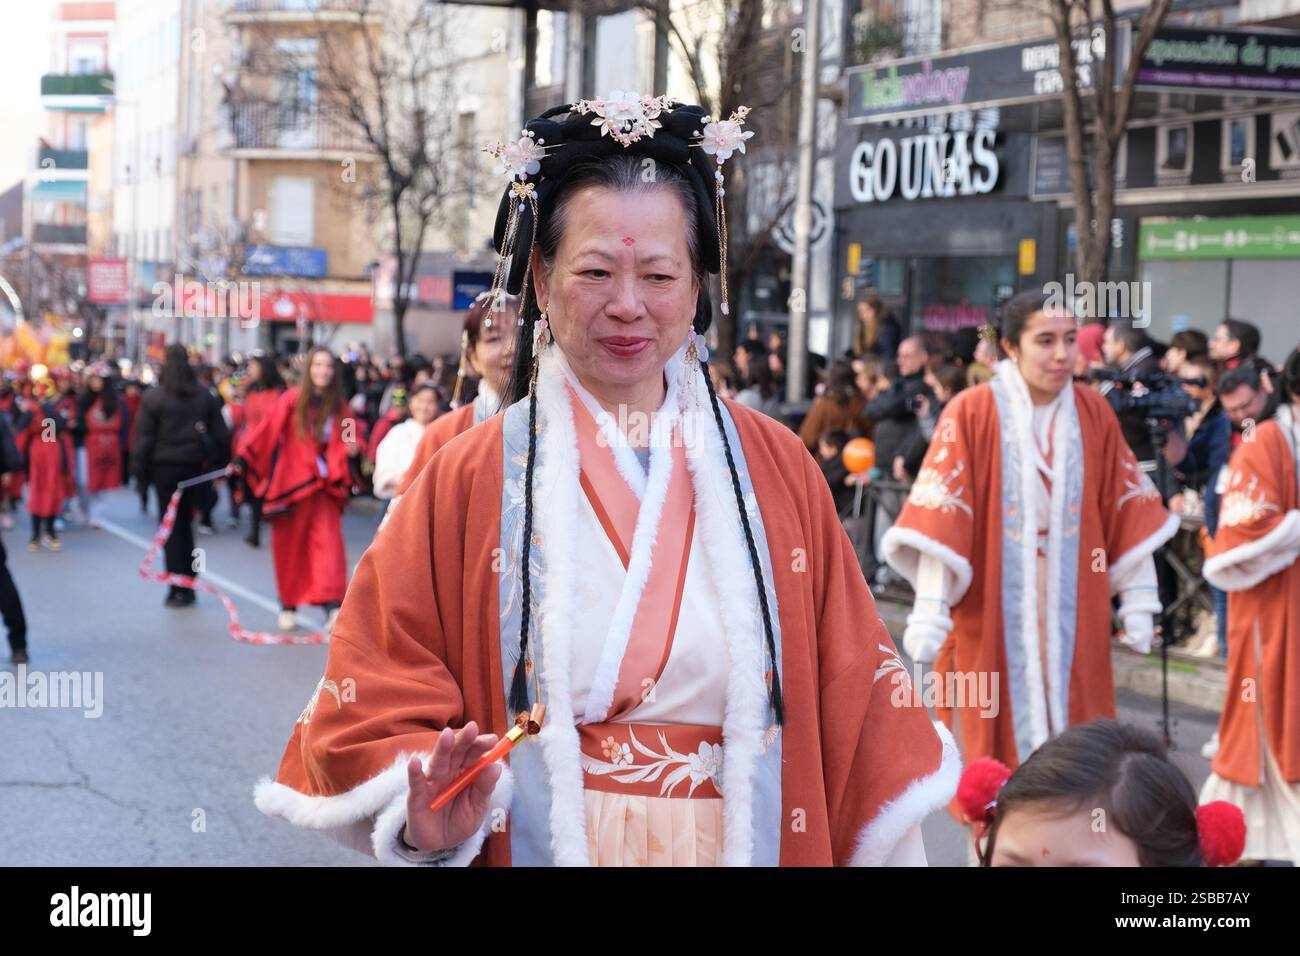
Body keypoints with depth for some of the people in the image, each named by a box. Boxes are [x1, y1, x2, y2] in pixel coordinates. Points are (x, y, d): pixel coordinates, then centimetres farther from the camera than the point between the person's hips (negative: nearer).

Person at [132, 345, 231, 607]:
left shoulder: (153, 397, -8)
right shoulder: (204, 396, 3)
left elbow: (144, 438, -8)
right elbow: (220, 435, 4)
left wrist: (141, 470, -1)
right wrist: (220, 464, 10)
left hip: (165, 467, -3)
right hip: (195, 466, 3)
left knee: (170, 527, 2)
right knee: (186, 523, 15)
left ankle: (177, 589, -1)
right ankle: (189, 585, 16)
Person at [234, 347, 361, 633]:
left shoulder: (339, 407, 5)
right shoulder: (292, 400, -4)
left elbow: (355, 437, 13)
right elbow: (266, 429, -8)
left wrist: (353, 448, -10)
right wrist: (242, 457, -18)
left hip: (325, 486, 1)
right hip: (292, 483, -1)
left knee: (329, 542, -13)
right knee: (290, 547, 7)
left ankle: (332, 605, -21)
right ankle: (288, 607, 21)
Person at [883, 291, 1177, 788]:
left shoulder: (1094, 414, 3)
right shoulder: (972, 412, -9)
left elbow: (1126, 511, 6)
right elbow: (941, 516, -14)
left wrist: (1137, 600, 4)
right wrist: (929, 611, -20)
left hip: (1071, 613, 3)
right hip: (992, 611, -3)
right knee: (995, 746, 3)